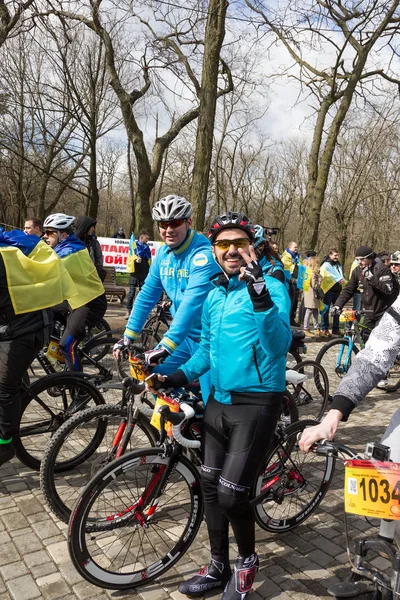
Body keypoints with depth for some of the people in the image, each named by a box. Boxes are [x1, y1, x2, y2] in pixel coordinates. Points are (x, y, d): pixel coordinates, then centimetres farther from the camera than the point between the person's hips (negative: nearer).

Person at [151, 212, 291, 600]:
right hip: (219, 400, 7)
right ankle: (218, 566, 35)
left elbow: (279, 345, -28)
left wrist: (259, 294, -42)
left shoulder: (272, 288, -12)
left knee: (230, 495, -6)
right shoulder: (214, 295, 9)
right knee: (209, 486, 13)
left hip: (256, 402, -7)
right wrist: (179, 376, 4)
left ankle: (248, 560, 26)